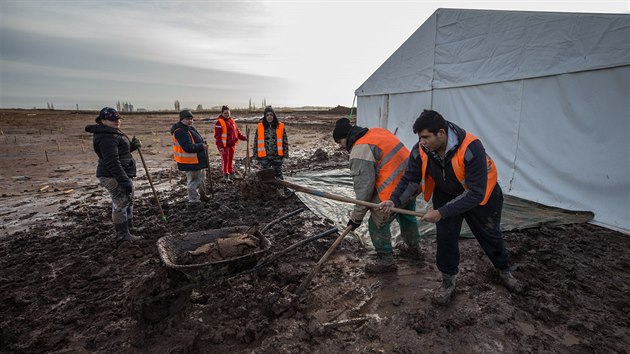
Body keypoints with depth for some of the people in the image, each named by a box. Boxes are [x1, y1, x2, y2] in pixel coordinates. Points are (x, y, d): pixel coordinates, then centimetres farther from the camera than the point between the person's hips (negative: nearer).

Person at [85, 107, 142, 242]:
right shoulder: (107, 137, -20)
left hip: (122, 175, 11)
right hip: (114, 177, -11)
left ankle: (129, 223, 36)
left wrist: (133, 145, 4)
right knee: (121, 204, -3)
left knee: (128, 200, 21)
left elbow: (120, 151, 23)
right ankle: (123, 234, 7)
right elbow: (112, 162, -26)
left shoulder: (112, 134, 14)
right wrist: (124, 180, -27)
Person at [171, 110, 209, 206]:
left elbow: (196, 141, 24)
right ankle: (193, 201, 8)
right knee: (193, 181, -3)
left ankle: (201, 194, 43)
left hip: (198, 160, 11)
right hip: (190, 162, -11)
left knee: (200, 178, 25)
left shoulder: (190, 128, 11)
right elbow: (188, 148, -30)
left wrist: (202, 144, 5)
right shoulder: (180, 132, -22)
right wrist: (202, 146, -24)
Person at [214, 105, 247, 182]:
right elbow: (217, 136, -15)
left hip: (232, 144, 6)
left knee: (231, 159, 15)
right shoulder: (219, 122, -11)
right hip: (224, 145, -6)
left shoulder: (232, 120, 10)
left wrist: (243, 137, 8)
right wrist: (220, 146, -21)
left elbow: (237, 131, 19)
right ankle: (225, 175, 7)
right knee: (225, 160, -1)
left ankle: (231, 173, 27)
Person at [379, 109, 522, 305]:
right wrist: (394, 200, -28)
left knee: (490, 235, 16)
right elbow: (410, 179, -11)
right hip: (446, 195, 3)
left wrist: (441, 213, -39)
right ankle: (448, 282, 19)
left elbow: (475, 193, -38)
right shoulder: (420, 151, -26)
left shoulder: (471, 148, -40)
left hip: (481, 195, -2)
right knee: (445, 237, -4)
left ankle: (504, 271, 46)